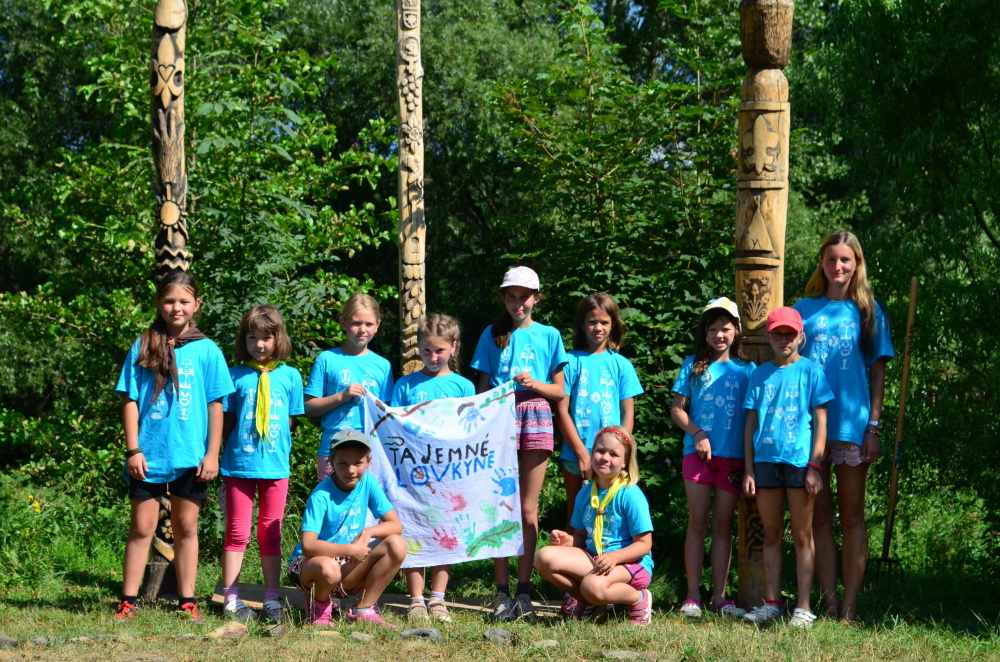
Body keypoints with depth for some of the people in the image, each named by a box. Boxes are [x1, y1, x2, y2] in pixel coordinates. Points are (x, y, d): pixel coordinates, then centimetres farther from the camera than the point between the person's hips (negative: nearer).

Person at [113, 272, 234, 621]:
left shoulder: (206, 350, 2)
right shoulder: (143, 347, 2)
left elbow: (216, 405, 4)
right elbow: (130, 400, 2)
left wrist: (212, 454, -1)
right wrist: (132, 449, -5)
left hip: (190, 457, 0)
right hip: (148, 455, 0)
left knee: (186, 527, 9)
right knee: (142, 527, 3)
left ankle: (187, 601, 14)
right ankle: (128, 601, 6)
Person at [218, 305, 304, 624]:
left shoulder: (289, 376, 4)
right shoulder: (236, 376, 0)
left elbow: (291, 421, 7)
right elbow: (225, 421, 3)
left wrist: (277, 448, -2)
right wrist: (234, 446, -6)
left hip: (275, 466, 1)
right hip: (238, 465, -1)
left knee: (271, 534, 8)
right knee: (237, 533, 2)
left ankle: (272, 600, 13)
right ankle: (231, 600, 5)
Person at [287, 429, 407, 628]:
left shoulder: (367, 483, -4)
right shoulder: (321, 496, -21)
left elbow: (395, 524, -3)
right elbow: (308, 546, -29)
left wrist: (368, 532, -22)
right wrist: (349, 550, -32)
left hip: (349, 566, 6)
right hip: (308, 563, -5)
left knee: (397, 545, -16)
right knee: (328, 568, -42)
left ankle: (364, 610, -4)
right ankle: (321, 607, -4)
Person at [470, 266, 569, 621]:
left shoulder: (548, 335, 9)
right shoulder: (492, 335, 11)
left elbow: (559, 391, 9)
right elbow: (482, 386, 12)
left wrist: (534, 383, -9)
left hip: (535, 417, 0)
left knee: (528, 508, 0)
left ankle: (524, 589, 3)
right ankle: (501, 591, -2)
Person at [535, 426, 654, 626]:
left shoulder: (631, 495, -9)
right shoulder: (585, 494, 10)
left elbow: (644, 544, -10)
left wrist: (614, 557, -27)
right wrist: (568, 541, -5)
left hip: (629, 562, -6)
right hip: (592, 560, 6)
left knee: (594, 586, -38)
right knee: (545, 557, -17)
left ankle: (639, 598, -6)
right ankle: (587, 601, 3)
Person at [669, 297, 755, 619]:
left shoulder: (746, 370, 7)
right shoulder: (693, 365, 7)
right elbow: (677, 408, 5)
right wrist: (696, 433, -11)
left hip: (733, 456, 1)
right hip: (698, 452, -1)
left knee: (723, 525, 6)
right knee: (697, 523, 0)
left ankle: (719, 595, 10)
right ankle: (693, 595, 2)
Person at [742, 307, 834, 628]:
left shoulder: (811, 371, 2)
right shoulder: (760, 374, 11)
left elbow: (820, 421, -2)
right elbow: (750, 424, 11)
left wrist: (815, 466, -10)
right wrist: (749, 469, 4)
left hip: (799, 460, -3)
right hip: (766, 460, 3)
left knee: (802, 536, 2)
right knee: (771, 535, 10)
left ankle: (803, 607, 4)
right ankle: (770, 602, 16)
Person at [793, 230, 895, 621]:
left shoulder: (868, 310, 7)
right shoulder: (804, 309, 10)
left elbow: (878, 370, 5)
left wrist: (874, 425, -3)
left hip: (852, 424, -1)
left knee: (852, 518, 2)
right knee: (819, 518, 4)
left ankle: (849, 608, 3)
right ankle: (828, 604, 9)